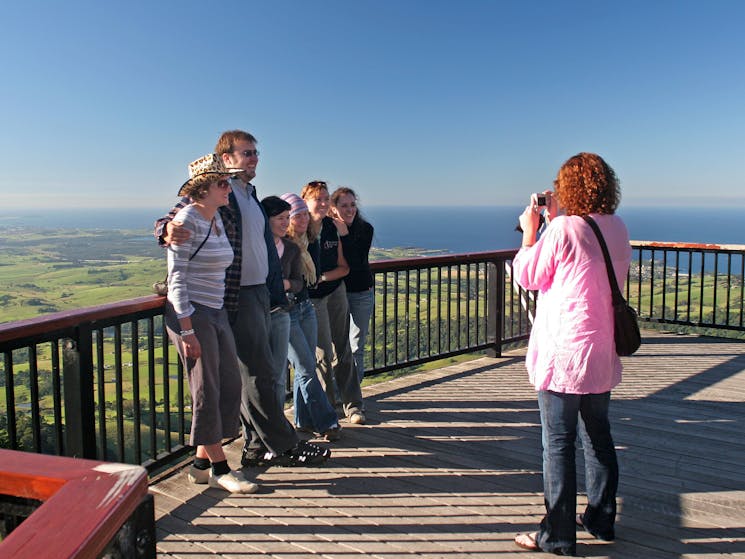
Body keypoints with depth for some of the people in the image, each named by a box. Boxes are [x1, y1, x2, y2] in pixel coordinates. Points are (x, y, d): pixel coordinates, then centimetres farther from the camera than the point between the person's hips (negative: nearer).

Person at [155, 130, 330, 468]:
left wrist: (275, 290, 24)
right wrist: (169, 232, -35)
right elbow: (166, 222, -11)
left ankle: (256, 448, 23)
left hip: (260, 291, 9)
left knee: (254, 373, 13)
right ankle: (285, 446, 7)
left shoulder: (250, 195, 18)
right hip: (237, 296, -9)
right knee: (259, 373, -4)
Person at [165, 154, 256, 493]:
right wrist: (187, 330, -19)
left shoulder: (218, 218, 12)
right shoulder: (187, 220, -12)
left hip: (216, 312, 9)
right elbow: (176, 277, -16)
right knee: (207, 392, -1)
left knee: (230, 385, 10)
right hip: (191, 313, -9)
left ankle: (203, 463, 23)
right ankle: (219, 468, 12)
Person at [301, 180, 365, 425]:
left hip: (336, 292, 4)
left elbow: (343, 267, 1)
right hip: (310, 297, -3)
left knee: (342, 349, 8)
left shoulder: (335, 227, -1)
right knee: (323, 353, -1)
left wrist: (322, 277, -13)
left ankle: (352, 404, 19)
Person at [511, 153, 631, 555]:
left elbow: (528, 276, -5)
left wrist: (530, 232, 7)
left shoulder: (563, 230, -16)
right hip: (603, 355, 8)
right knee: (598, 436, 19)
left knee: (557, 444, 2)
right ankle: (601, 519, 35)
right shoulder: (617, 228, 5)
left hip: (563, 355, -7)